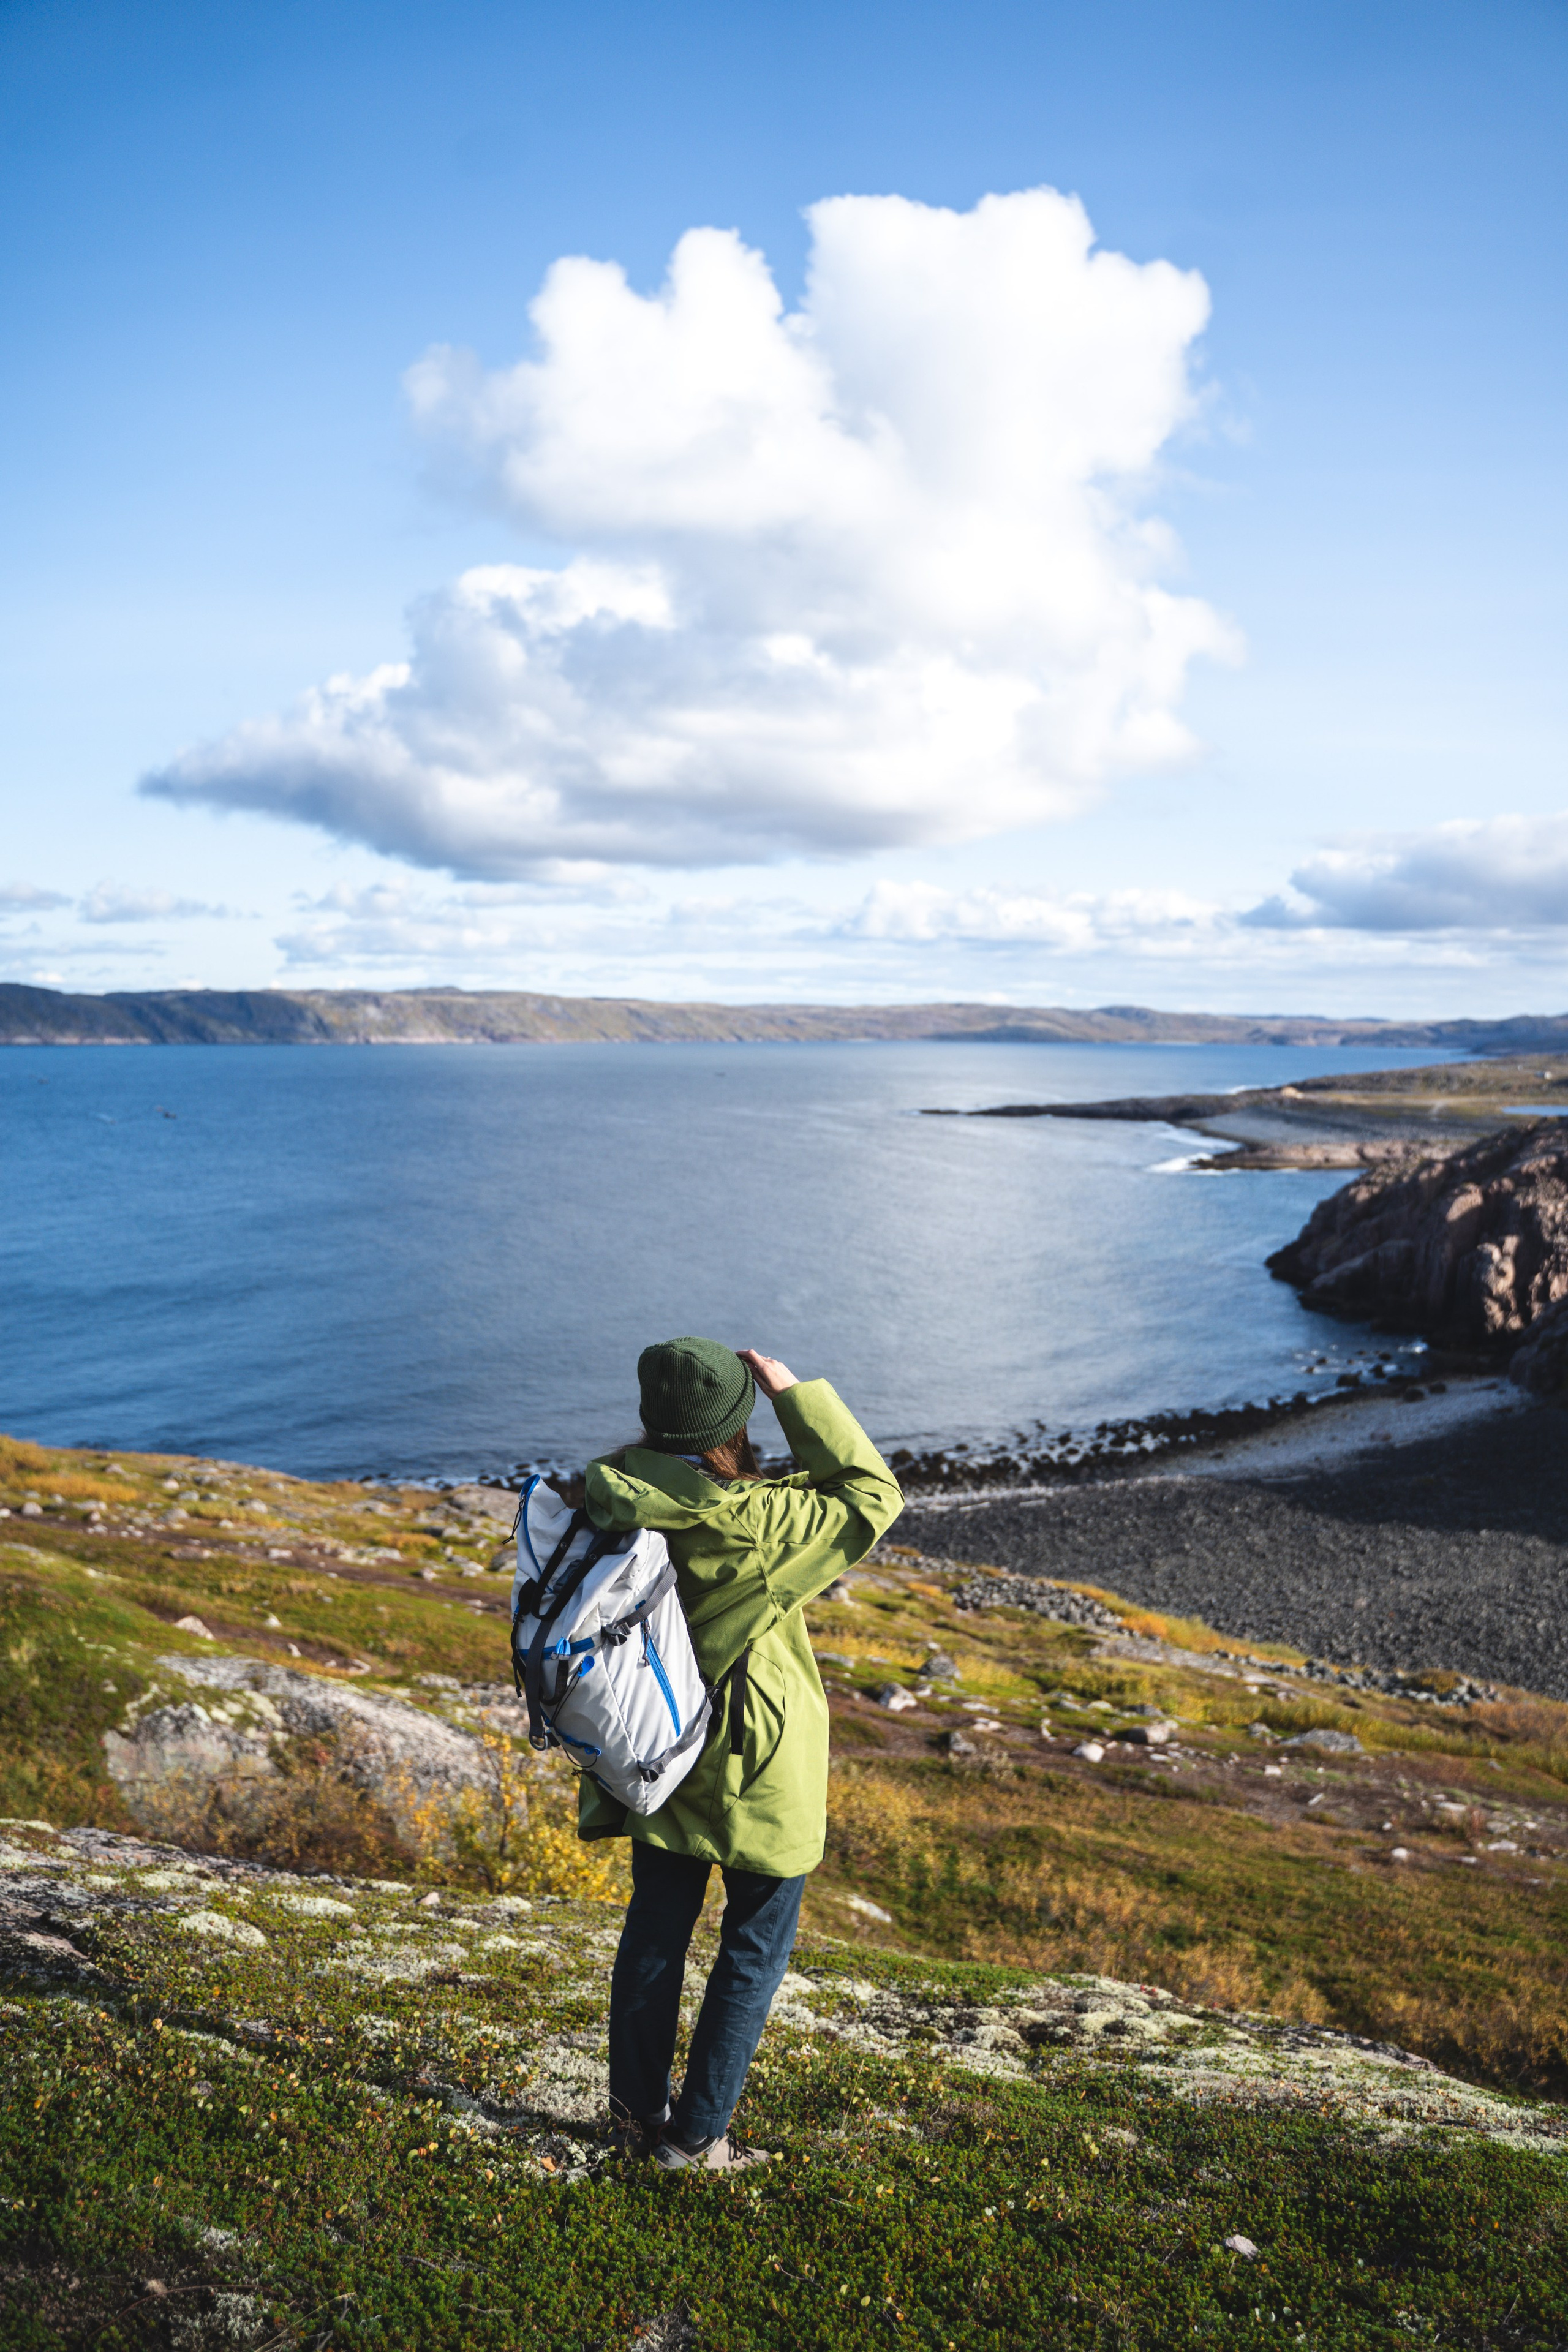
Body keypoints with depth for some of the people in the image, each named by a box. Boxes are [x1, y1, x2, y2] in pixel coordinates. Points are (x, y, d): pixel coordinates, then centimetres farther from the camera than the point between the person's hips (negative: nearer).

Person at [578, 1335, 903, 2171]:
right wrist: (796, 1394, -18)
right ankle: (694, 2135, 22)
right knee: (754, 1949, 14)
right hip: (755, 1773, -6)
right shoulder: (752, 1523, -29)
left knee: (654, 1930, 22)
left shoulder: (611, 1497, -13)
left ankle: (636, 2110, 36)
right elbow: (872, 1495, -17)